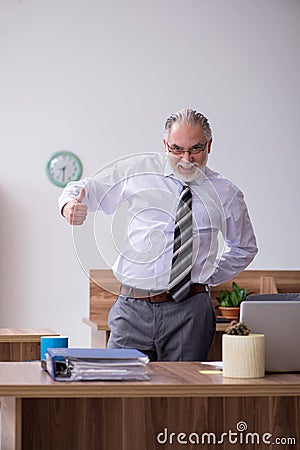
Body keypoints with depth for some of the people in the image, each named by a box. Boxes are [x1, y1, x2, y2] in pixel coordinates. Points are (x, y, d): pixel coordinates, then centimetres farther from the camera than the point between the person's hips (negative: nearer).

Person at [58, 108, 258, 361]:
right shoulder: (135, 171, 5)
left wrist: (209, 277, 12)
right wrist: (70, 206, -12)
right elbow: (87, 189, 12)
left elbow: (245, 248, 24)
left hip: (190, 312, 0)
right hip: (133, 311, 0)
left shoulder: (226, 194, 9)